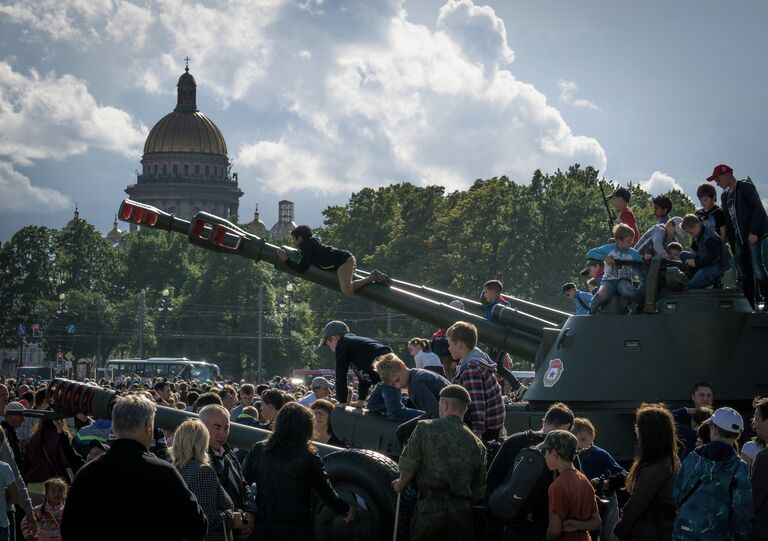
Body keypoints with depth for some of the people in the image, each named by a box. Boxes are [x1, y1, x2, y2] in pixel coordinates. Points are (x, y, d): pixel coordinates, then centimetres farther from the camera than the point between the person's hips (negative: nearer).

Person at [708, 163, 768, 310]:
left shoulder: (745, 187, -1)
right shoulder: (725, 195, 19)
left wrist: (753, 232, -16)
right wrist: (731, 242, 8)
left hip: (752, 234, -7)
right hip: (738, 237, 7)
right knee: (745, 273, 1)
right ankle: (750, 303, 0)